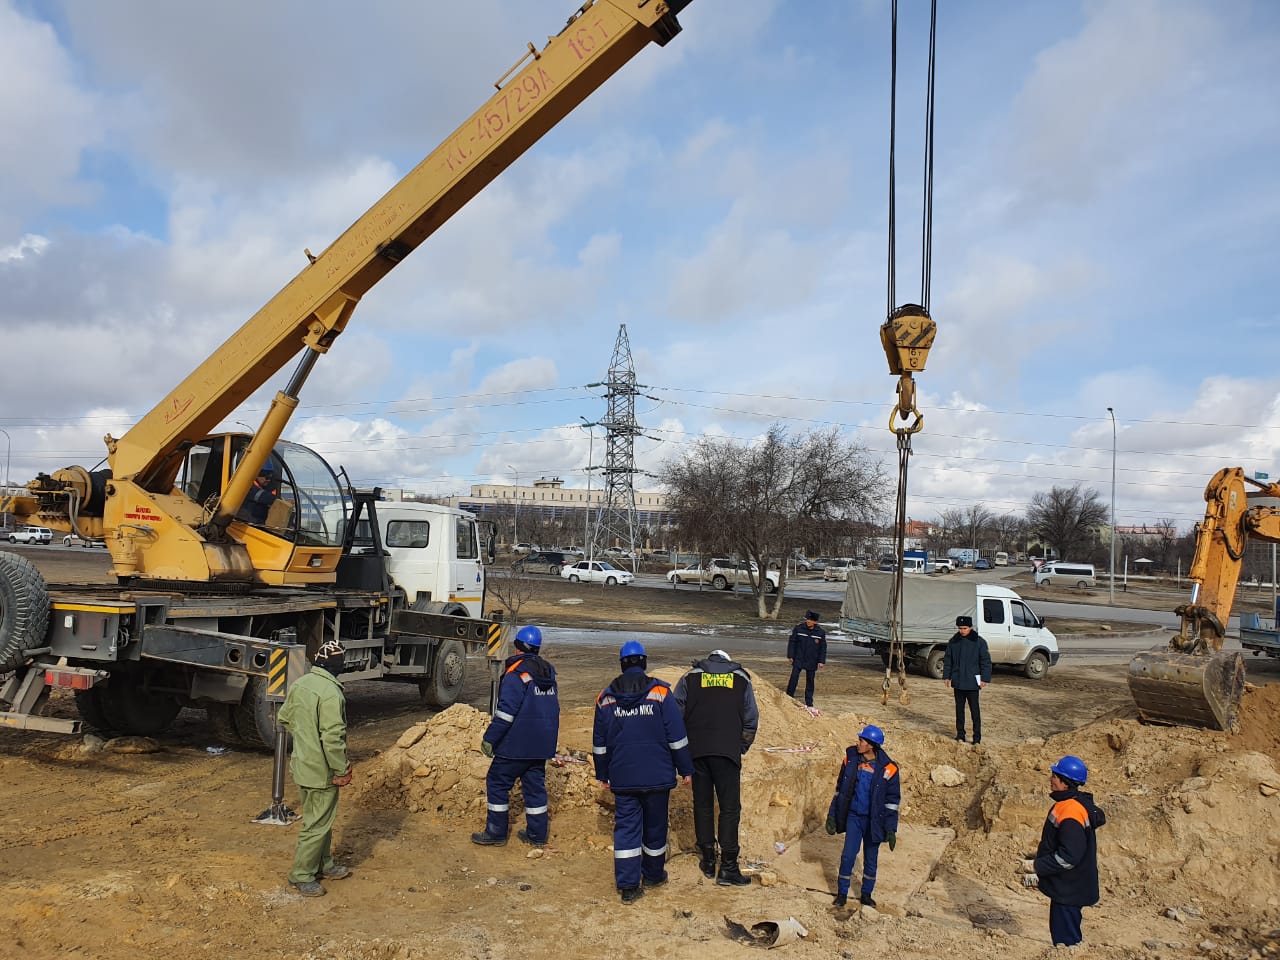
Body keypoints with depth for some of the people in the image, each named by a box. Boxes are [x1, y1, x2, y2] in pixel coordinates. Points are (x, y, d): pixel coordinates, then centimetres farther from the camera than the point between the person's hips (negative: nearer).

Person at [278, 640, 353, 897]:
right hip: (322, 770, -9)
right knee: (317, 824, 5)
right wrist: (341, 770, -16)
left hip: (302, 764, 9)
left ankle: (324, 865, 36)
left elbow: (285, 718, 14)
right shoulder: (331, 693, -26)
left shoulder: (299, 683, 1)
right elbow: (332, 738, -27)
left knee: (321, 818, 23)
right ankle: (302, 876, 16)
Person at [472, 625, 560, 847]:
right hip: (542, 744, 7)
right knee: (535, 785, 13)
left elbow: (506, 712, -20)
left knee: (497, 782, 5)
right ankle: (537, 834, 17)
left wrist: (489, 739, -14)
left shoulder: (517, 674, -15)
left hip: (516, 744, -7)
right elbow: (554, 708, 19)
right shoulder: (549, 672, 10)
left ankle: (496, 833, 10)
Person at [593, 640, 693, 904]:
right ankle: (653, 875, 30)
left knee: (626, 827, 5)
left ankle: (628, 885, 2)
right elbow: (677, 736, -7)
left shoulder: (606, 697, 1)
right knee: (655, 825, 14)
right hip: (657, 775, -1)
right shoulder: (660, 692, -8)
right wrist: (685, 769, 2)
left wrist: (602, 774, 18)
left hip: (622, 777, 2)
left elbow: (599, 742, 8)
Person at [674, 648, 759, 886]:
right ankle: (728, 867, 1)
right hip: (728, 752, -1)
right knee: (730, 808, 3)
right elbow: (751, 719, 11)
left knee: (702, 805, 13)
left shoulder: (690, 677, 10)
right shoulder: (741, 679, 11)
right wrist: (741, 749, 20)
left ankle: (708, 861, 20)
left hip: (696, 751, 1)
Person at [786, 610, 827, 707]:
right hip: (798, 660, -1)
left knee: (810, 681, 9)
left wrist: (821, 661, 1)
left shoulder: (821, 632, -3)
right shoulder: (798, 628, -6)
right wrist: (790, 656, -2)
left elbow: (823, 648, 5)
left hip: (812, 662, 1)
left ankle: (809, 702, 20)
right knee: (793, 678, -4)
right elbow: (792, 642, 1)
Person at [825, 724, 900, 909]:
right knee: (848, 856, -1)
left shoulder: (887, 768, -13)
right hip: (853, 817, 2)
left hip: (873, 820, -2)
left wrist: (891, 829, -8)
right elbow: (840, 788, 6)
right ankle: (842, 894, 15)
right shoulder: (851, 759, -4)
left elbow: (892, 799, -6)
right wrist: (832, 815, 6)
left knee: (871, 859, 11)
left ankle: (866, 895, 28)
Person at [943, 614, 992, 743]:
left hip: (972, 682, -4)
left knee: (974, 709, 1)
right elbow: (947, 659, 12)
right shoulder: (953, 641, 4)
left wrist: (985, 678, -7)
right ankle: (960, 735, 20)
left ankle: (977, 737, 8)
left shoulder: (979, 642, -6)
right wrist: (947, 676, 7)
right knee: (959, 708, 11)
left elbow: (986, 661, -3)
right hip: (957, 682, 4)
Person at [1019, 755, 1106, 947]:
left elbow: (1069, 856, -28)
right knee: (1061, 934, 20)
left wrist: (1037, 867, -18)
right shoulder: (1076, 803, 7)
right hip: (1064, 888, 10)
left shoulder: (1071, 813, -25)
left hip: (1069, 891, -10)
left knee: (1066, 941, -1)